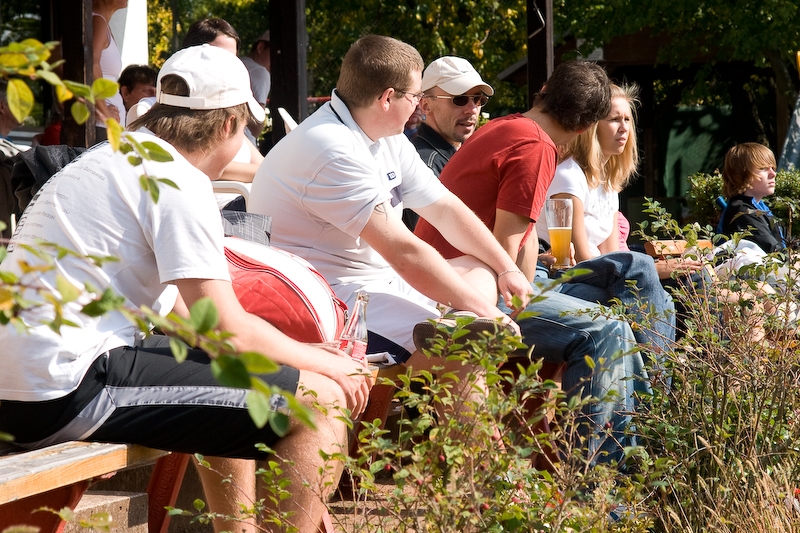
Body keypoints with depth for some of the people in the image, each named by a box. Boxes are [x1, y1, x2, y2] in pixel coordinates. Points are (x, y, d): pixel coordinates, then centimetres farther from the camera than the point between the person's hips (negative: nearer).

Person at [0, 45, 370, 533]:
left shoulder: (113, 159, 20)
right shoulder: (177, 181, -9)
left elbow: (178, 309, 27)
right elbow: (231, 331, -14)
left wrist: (305, 353, 26)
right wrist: (326, 364, 3)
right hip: (70, 389, -10)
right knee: (321, 401, -11)